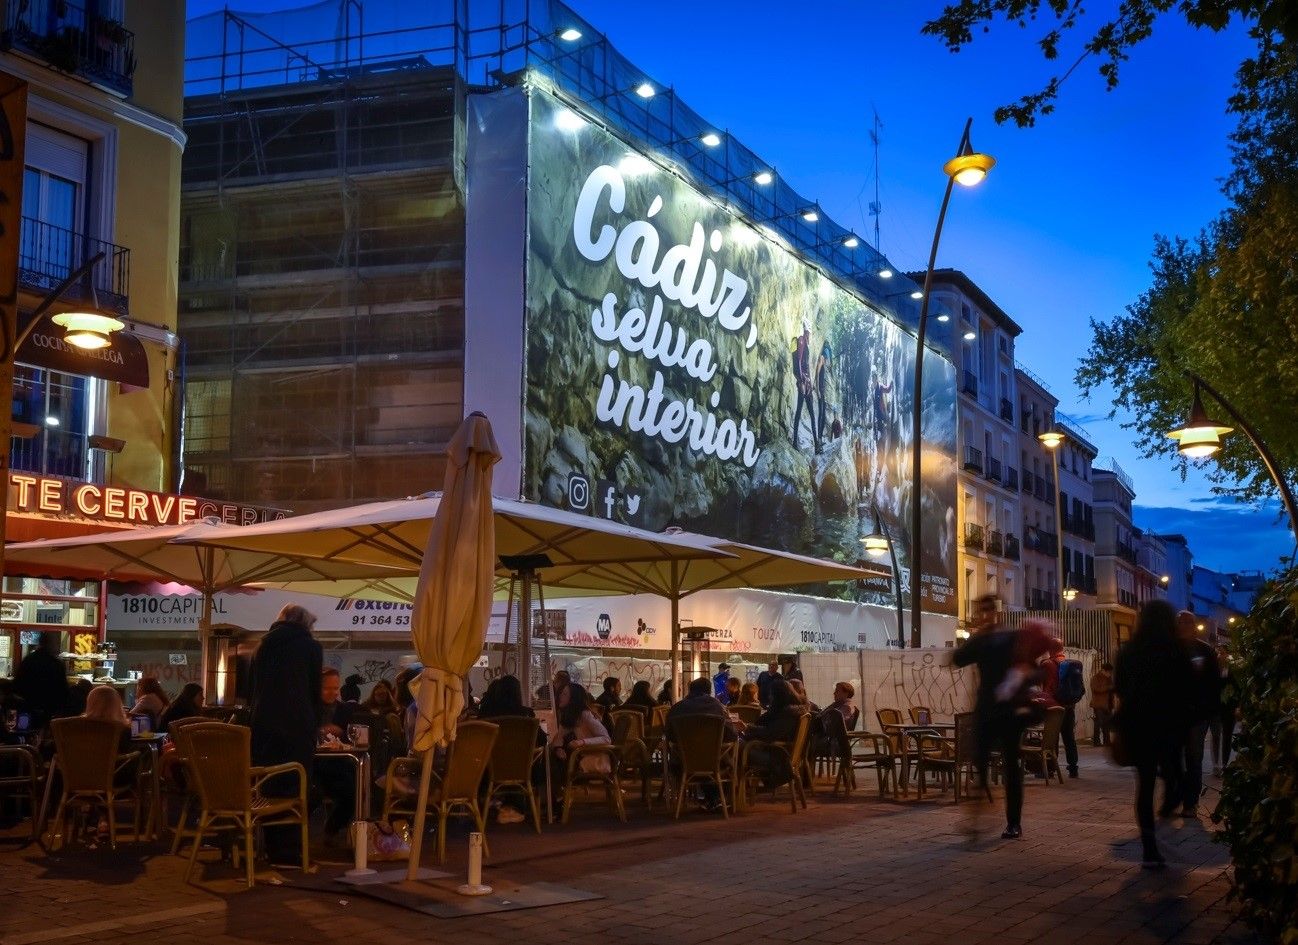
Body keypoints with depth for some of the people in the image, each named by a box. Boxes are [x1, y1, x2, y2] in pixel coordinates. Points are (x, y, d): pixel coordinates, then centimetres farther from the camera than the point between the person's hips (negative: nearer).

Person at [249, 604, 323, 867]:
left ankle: (273, 848, 12)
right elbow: (315, 691, 2)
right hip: (298, 726, -5)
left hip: (264, 725, 5)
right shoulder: (310, 647, 0)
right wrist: (315, 725, 13)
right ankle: (289, 851, -3)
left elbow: (253, 687, 16)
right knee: (295, 789, -1)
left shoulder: (264, 646, 13)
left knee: (270, 787, 9)